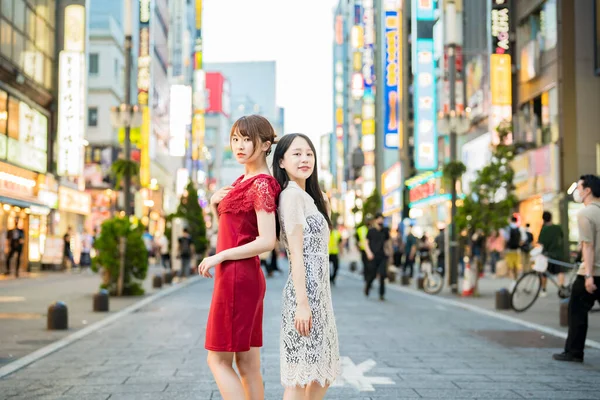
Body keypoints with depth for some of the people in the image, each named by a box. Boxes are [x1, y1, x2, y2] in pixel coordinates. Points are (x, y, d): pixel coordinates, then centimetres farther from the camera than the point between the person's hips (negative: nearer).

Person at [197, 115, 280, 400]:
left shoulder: (262, 184, -13)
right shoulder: (243, 181, 15)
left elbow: (267, 241, -21)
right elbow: (228, 229, 22)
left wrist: (218, 258, -15)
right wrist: (214, 203, 3)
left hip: (238, 277, -9)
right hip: (246, 278, 9)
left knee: (218, 360, -3)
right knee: (247, 364, 10)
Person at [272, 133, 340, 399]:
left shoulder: (310, 196, 19)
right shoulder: (292, 194, -10)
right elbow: (296, 253, -17)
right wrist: (302, 304, -20)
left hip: (318, 292, 10)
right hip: (305, 292, -10)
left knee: (322, 377, 15)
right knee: (300, 378, -5)